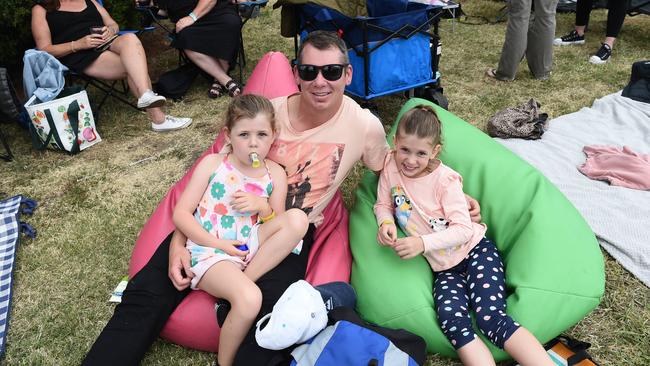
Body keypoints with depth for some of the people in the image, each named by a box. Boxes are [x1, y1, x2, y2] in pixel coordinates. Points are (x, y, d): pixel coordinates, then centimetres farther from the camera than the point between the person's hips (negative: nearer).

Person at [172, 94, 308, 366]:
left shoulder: (275, 174, 7)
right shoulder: (213, 164, 1)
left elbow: (280, 227, 10)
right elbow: (181, 214, -2)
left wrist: (264, 207, -11)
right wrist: (218, 243, -13)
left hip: (250, 249, 4)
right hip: (210, 251, -4)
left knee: (298, 219, -21)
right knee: (249, 300, -33)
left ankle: (239, 285, -18)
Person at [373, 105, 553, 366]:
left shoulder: (445, 179, -11)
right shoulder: (391, 164, -1)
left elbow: (463, 229, -14)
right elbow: (383, 204, 10)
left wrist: (423, 243, -27)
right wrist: (386, 223, -13)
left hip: (476, 251, -3)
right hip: (444, 268, 3)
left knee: (491, 319, -24)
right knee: (453, 323, -26)